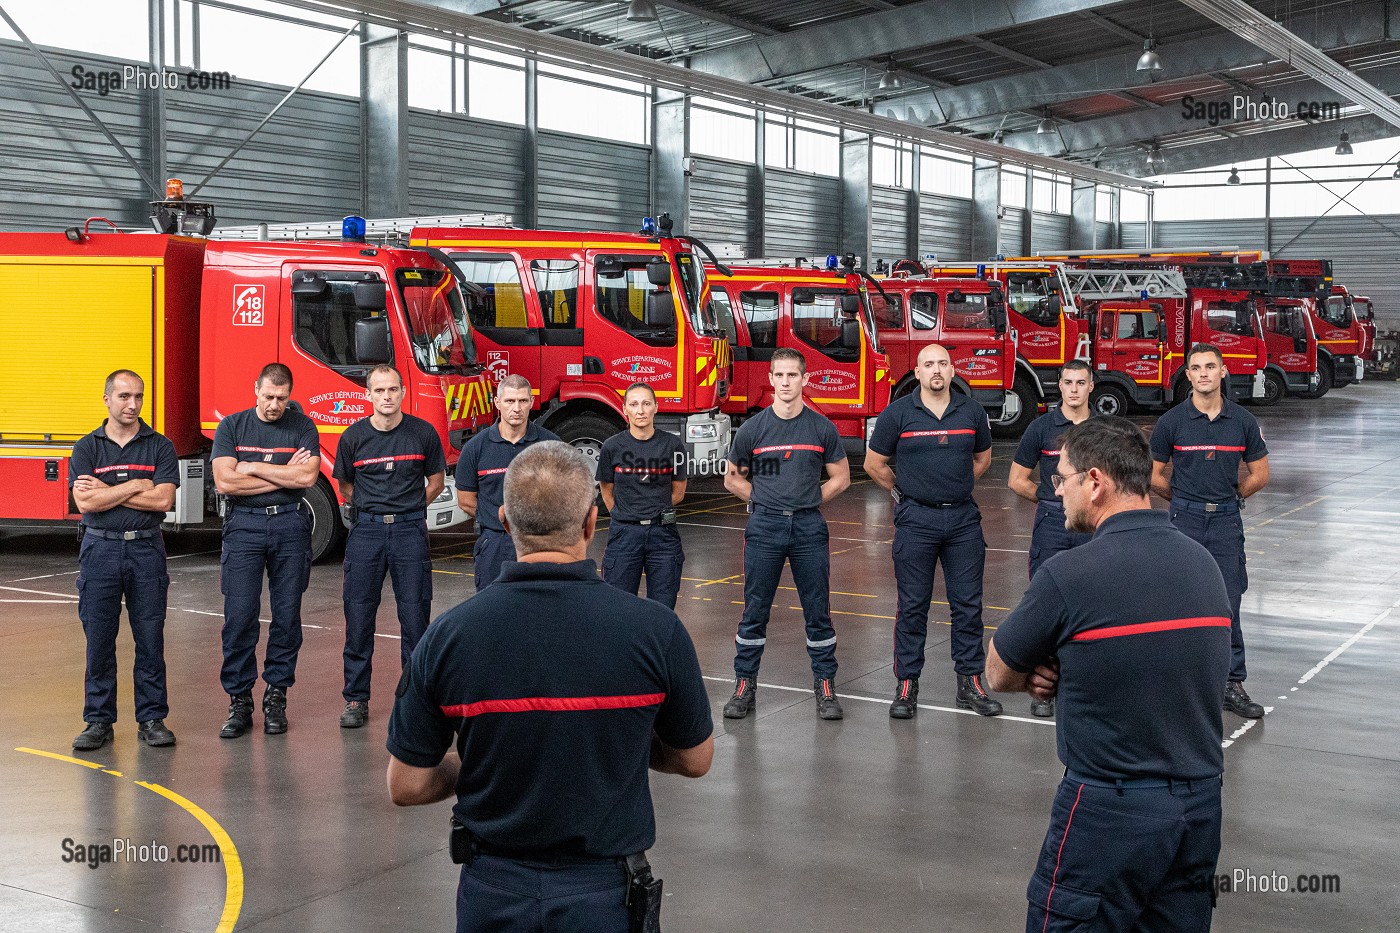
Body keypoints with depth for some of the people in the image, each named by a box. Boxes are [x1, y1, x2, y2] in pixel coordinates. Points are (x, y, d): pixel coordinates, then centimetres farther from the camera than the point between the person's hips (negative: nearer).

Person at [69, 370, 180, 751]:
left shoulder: (160, 446, 3)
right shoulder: (86, 448, 4)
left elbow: (162, 500, -10)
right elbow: (85, 502, -9)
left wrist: (107, 491, -8)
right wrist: (135, 485, -10)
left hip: (146, 550, 0)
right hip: (100, 549, 0)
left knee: (150, 638, 2)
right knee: (98, 638, 3)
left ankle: (152, 719, 11)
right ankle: (99, 721, 12)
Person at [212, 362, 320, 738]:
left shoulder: (302, 426, 4)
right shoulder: (232, 426, 4)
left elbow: (307, 477, -10)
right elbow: (225, 481, -8)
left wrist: (253, 468, -7)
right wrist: (284, 475, -6)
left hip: (290, 527, 1)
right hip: (244, 527, -1)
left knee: (287, 616, 3)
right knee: (239, 616, -5)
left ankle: (276, 696, 12)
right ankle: (239, 701, 3)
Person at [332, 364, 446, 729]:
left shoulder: (423, 433, 0)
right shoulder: (354, 436, 2)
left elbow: (436, 481, 13)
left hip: (410, 530, -1)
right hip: (366, 530, 1)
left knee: (415, 616, 0)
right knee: (359, 616, 2)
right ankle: (356, 699, 10)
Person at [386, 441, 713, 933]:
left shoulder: (446, 636, -12)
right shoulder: (655, 630, -15)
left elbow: (406, 787, -5)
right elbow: (695, 760, -1)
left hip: (492, 894, 2)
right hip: (604, 894, -1)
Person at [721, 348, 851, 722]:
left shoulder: (822, 428, 2)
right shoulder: (753, 428, 2)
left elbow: (840, 478, 11)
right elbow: (733, 479, 12)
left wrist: (806, 502, 3)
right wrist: (766, 501, 4)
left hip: (809, 527, 0)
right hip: (764, 527, 0)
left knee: (817, 610, 3)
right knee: (755, 610, 3)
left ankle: (825, 686, 12)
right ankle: (745, 684, 13)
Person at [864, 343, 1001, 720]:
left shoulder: (972, 412, 4)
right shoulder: (897, 414, -4)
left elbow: (983, 457, 20)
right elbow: (874, 463, 5)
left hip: (963, 519, 2)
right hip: (916, 520, -2)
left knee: (968, 603, 5)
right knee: (913, 605, 2)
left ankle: (970, 682, 14)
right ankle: (906, 685, 10)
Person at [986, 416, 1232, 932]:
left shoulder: (1068, 574, -17)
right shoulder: (1203, 562, 4)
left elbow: (997, 675, -4)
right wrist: (1066, 674, 2)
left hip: (1110, 812, -7)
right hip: (1201, 804, 7)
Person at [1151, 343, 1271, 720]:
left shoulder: (1243, 420, 2)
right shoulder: (1171, 422, -2)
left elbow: (1260, 474, 10)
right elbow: (1155, 476, 6)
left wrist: (1228, 498, 12)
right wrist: (1188, 499, 10)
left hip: (1227, 521, 1)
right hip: (1184, 520, -1)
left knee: (1227, 604, 0)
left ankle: (1232, 685, 6)